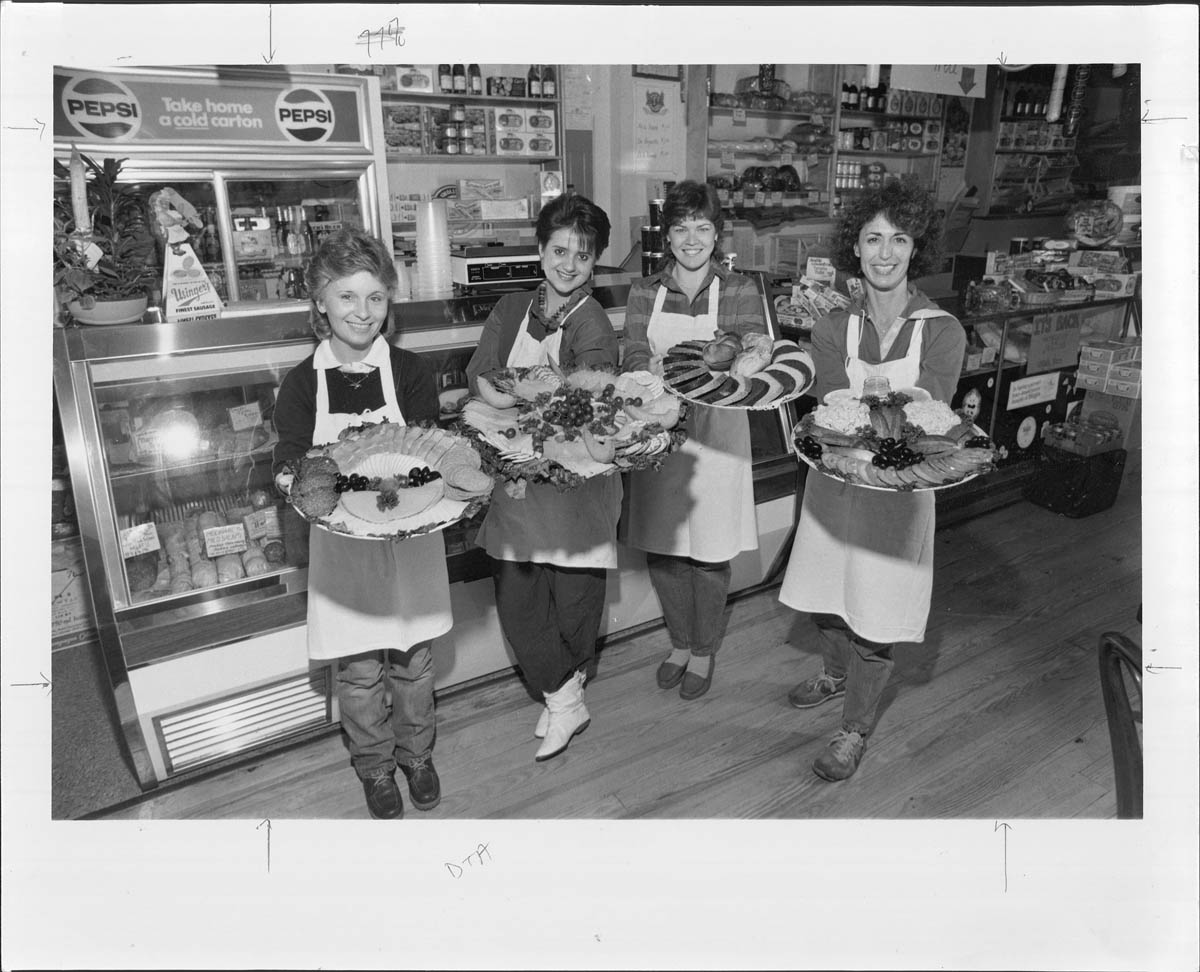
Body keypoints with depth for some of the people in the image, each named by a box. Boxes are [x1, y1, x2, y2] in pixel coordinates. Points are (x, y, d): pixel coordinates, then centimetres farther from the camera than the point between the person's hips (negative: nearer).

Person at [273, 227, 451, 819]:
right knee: (359, 668, 11)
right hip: (342, 543, 0)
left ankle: (416, 753, 39)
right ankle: (374, 765, 35)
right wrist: (292, 480, -25)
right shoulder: (302, 384, -4)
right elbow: (289, 461, -3)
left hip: (410, 537, 0)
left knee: (414, 658, 15)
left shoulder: (410, 372, -5)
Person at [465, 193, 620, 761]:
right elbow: (478, 378, -3)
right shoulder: (510, 310, 7)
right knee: (515, 598, 7)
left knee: (574, 598, 8)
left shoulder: (594, 327, -9)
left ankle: (561, 690, 37)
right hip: (511, 478, 5)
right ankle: (564, 701, 25)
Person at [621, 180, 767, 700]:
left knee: (711, 551, 6)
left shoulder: (740, 292, -1)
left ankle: (705, 651, 29)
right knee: (661, 548, 10)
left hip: (716, 429, -2)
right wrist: (659, 371, -27)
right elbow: (634, 359, -5)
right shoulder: (644, 292, 4)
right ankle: (680, 643, 34)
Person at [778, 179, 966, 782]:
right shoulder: (832, 326, -2)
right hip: (834, 479, 3)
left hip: (898, 489, -3)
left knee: (876, 617, 7)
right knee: (825, 599, 19)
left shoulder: (942, 332, -8)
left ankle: (855, 728, 30)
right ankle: (836, 674, 51)